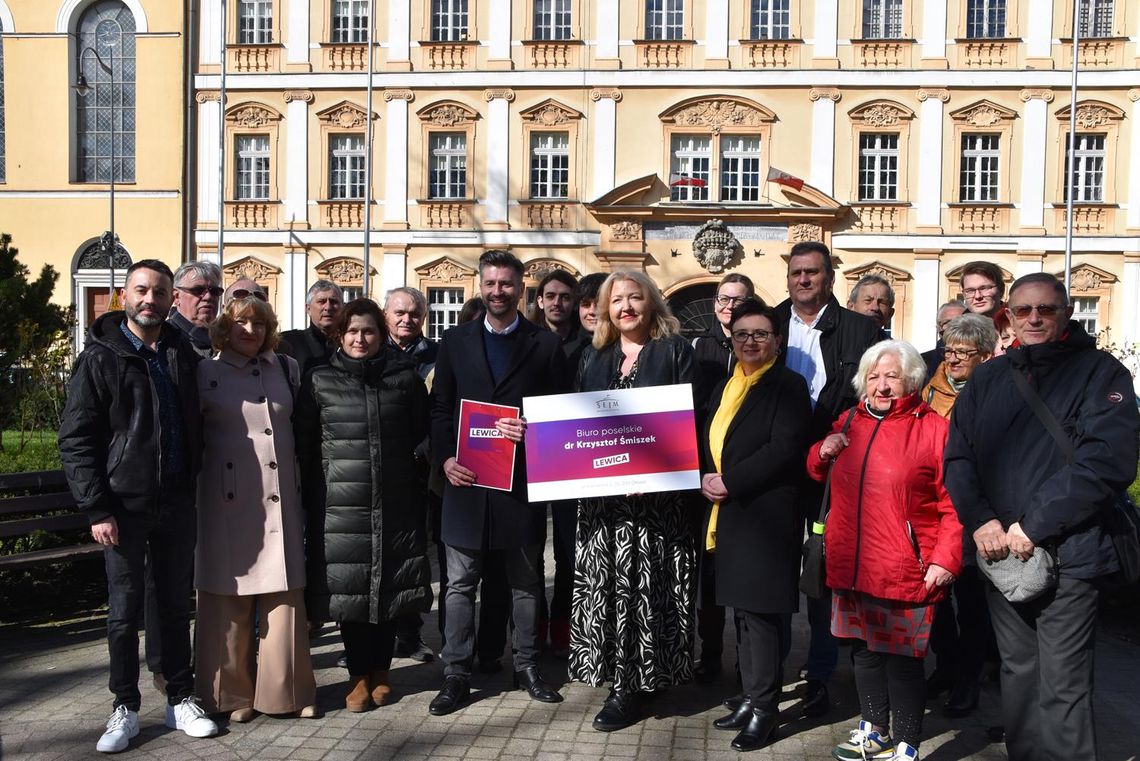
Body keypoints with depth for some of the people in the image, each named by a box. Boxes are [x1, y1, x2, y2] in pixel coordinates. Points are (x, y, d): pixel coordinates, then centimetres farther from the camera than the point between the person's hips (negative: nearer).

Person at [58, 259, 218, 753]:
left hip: (177, 504, 3)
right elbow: (76, 440, -7)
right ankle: (125, 708, 20)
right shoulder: (100, 359, -5)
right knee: (124, 610, 6)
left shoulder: (184, 356, 7)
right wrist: (97, 509, -13)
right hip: (125, 506, -3)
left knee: (176, 605, 12)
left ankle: (181, 699, 25)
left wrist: (196, 485, 6)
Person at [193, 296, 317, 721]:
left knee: (285, 596, 5)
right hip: (228, 504, -2)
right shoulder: (206, 374, 2)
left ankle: (287, 690, 18)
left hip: (280, 500, 3)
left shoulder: (287, 370, 11)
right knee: (229, 599, 5)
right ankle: (231, 694, 19)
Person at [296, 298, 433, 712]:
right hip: (340, 503, -1)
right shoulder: (319, 381, 4)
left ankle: (380, 670, 24)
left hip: (395, 502, 1)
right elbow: (303, 444, 6)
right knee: (348, 586, 2)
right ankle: (359, 674, 17)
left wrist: (418, 481, 10)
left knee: (390, 584, 6)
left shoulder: (405, 377, 5)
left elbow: (421, 433, 13)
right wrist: (307, 498, 5)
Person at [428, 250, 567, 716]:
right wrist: (445, 458, -6)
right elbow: (440, 409, 8)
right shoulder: (456, 341, 8)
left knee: (525, 581, 12)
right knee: (460, 584, 6)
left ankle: (527, 667, 26)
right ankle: (456, 675, 15)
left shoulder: (545, 344, 3)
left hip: (522, 481, -1)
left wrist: (534, 432, -16)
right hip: (466, 479, 1)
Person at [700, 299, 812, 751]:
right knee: (743, 609, 14)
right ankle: (750, 699, 25)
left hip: (765, 515, -7)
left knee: (760, 612, -3)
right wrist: (707, 479, -1)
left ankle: (764, 709, 8)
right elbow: (710, 443, 20)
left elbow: (784, 447, -16)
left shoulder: (788, 386, -5)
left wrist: (729, 482, -16)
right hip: (727, 515, 7)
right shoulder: (723, 388, 18)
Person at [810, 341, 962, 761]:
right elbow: (816, 474, 25)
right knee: (865, 650, 17)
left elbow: (953, 504, -9)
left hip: (904, 569, -5)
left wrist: (945, 560, -16)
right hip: (851, 564, 6)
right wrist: (821, 453, 3)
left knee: (902, 658, 3)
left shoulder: (934, 428, -6)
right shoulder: (848, 423, 11)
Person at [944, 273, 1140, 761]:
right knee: (1017, 674, 17)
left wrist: (1034, 525, -18)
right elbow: (958, 456, 7)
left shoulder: (1100, 372, -3)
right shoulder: (988, 378, 12)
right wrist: (980, 520, -10)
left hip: (1068, 555, -5)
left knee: (1063, 688, -2)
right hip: (1000, 553, 5)